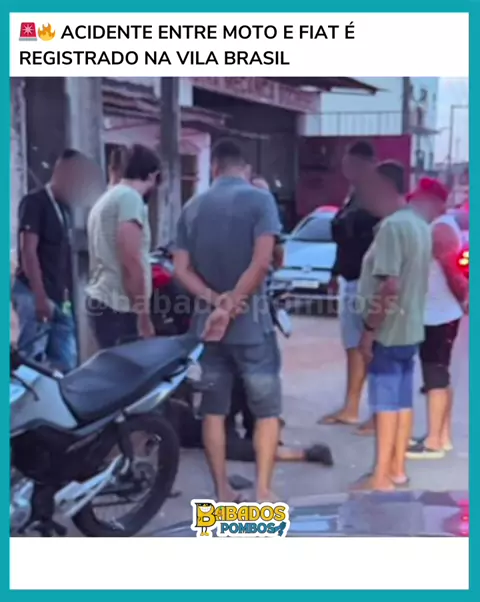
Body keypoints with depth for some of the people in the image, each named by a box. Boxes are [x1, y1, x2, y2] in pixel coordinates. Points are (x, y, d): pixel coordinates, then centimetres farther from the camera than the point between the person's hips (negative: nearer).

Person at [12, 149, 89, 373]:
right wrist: (40, 297, -20)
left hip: (59, 297, 8)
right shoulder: (34, 202, -7)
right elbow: (27, 250, -15)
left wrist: (67, 293, 15)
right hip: (35, 295, -8)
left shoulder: (64, 208, 16)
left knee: (66, 362, 8)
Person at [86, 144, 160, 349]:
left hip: (101, 302, 10)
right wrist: (144, 314, -14)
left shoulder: (105, 199, 18)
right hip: (118, 307, -10)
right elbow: (132, 262, -18)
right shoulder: (130, 197, -11)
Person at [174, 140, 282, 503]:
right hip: (251, 321, -4)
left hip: (206, 320, 5)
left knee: (213, 409, 11)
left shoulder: (193, 207, 8)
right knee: (267, 409, 7)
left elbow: (181, 269, 2)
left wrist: (215, 298, -9)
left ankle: (223, 491, 18)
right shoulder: (259, 199, -6)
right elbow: (261, 262, -18)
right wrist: (231, 305, -14)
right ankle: (263, 493, 8)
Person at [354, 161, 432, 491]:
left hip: (389, 330, -9)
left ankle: (382, 477, 7)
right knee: (403, 401, 14)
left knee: (386, 403, -2)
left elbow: (390, 285, -24)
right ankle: (398, 469, 23)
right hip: (411, 328, 9)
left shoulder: (393, 225, -19)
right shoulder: (420, 224, 10)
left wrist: (369, 330, -18)